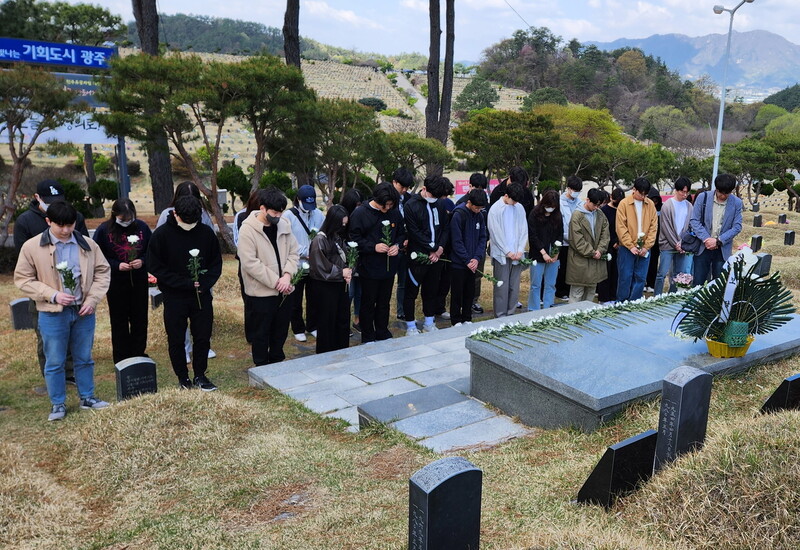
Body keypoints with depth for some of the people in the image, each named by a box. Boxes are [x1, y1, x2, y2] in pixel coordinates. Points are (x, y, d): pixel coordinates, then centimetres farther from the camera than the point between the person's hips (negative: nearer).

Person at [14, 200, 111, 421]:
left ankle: (87, 397, 28)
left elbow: (102, 272, 6)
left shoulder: (88, 245, 0)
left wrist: (92, 299, -6)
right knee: (55, 362, 6)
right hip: (53, 314, -2)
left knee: (84, 358, 14)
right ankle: (58, 404, 20)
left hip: (84, 312, 2)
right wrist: (53, 295, -14)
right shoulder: (32, 247, -6)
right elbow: (23, 279, -3)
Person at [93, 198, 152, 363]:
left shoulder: (141, 227, -2)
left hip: (139, 282, 2)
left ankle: (138, 357, 25)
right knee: (119, 322, 8)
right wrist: (117, 266, -17)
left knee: (140, 320, 10)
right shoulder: (104, 230, -7)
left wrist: (142, 261, -12)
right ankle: (121, 361, 19)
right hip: (116, 283, -2)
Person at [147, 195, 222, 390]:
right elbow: (155, 267, -9)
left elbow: (216, 262, 5)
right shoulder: (161, 235, -10)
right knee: (176, 340, 8)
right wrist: (185, 283, -16)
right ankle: (183, 378, 24)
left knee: (203, 337, 8)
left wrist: (205, 283, -13)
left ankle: (200, 375, 24)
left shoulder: (206, 232, -3)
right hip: (174, 297, -2)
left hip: (202, 296, 2)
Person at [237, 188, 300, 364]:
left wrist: (287, 275, -12)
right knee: (260, 335, 9)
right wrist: (275, 281, -19)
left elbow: (294, 253, 5)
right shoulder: (248, 229, -15)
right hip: (261, 293, -5)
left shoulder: (284, 224, 2)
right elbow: (250, 263, -20)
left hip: (284, 291, 5)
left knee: (280, 332, 19)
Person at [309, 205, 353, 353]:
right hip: (325, 287, -7)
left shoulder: (340, 237, 5)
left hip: (341, 285, 7)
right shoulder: (319, 240, -19)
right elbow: (320, 268, -18)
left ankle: (342, 351, 28)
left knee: (343, 319, 14)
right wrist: (341, 272, -12)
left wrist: (348, 273, -6)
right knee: (327, 322, 5)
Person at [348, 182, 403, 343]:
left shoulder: (395, 213, 1)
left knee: (384, 302, 17)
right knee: (368, 303, 8)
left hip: (389, 267, 4)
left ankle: (383, 333, 31)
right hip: (369, 268, -4)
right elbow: (354, 239, -12)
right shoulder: (360, 213, -12)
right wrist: (374, 247, -22)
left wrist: (397, 245, -8)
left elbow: (402, 233, 12)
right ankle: (368, 337, 20)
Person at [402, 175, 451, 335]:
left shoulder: (439, 205, 8)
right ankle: (410, 326, 14)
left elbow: (446, 228, 10)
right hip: (417, 256, -5)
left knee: (431, 291, 15)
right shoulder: (411, 205, -9)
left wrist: (440, 248, -6)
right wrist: (432, 249, -13)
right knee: (411, 292, 3)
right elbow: (414, 232, -14)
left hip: (436, 256, 5)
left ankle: (429, 324, 28)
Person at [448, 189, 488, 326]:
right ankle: (456, 321, 16)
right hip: (458, 263, -6)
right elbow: (457, 241, -16)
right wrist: (467, 261, -16)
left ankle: (467, 319, 26)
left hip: (473, 263, 6)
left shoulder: (480, 216, 4)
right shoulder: (458, 215, -15)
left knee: (470, 292, 14)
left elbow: (483, 238, 5)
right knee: (457, 293, 5)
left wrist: (477, 258, -8)